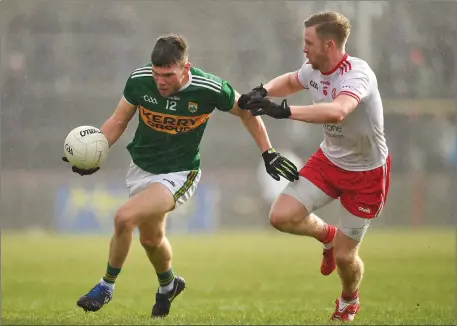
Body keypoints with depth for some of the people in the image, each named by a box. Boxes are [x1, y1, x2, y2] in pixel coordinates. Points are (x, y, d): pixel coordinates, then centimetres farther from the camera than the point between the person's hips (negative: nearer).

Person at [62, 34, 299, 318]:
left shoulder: (209, 89, -23)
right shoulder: (139, 80, -16)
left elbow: (246, 111, -4)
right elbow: (118, 121, 0)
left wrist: (268, 153, -4)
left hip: (179, 174, -4)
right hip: (142, 168, 5)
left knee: (124, 218, -24)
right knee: (151, 238, 19)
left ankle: (107, 287, -2)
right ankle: (168, 285, 52)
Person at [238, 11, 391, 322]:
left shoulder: (357, 73, -31)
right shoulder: (313, 70, -7)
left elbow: (337, 111, -51)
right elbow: (290, 81, 18)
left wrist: (283, 110, -55)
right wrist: (262, 92, -3)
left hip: (367, 173, -6)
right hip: (329, 160, 6)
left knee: (344, 256, 0)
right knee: (281, 216, -13)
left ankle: (349, 301, 36)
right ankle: (327, 234, 21)